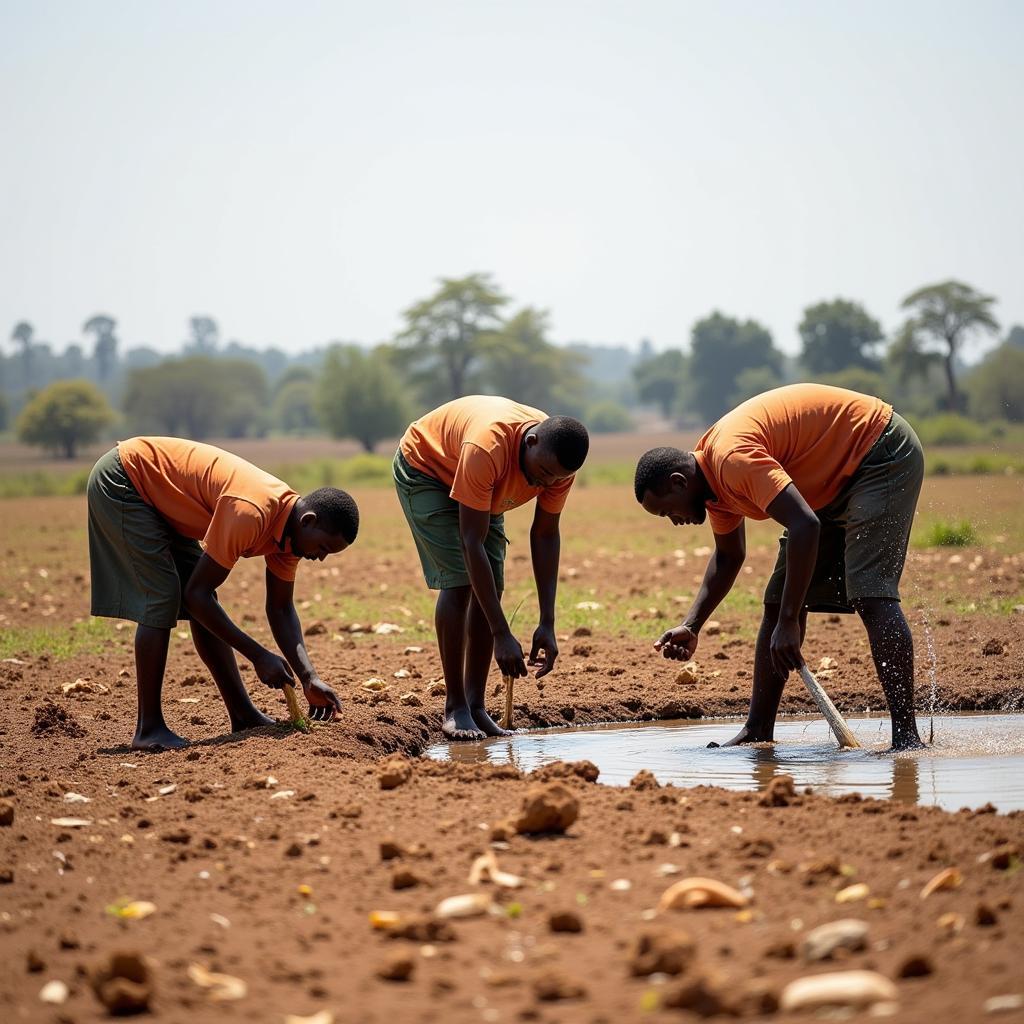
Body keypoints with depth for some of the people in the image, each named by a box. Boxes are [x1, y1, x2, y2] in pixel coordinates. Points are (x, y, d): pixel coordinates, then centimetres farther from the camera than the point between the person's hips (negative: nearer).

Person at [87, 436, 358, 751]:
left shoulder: (289, 526, -5)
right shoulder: (249, 514, -33)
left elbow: (281, 609, 4)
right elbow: (196, 594, -28)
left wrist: (309, 679, -8)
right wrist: (259, 655, -24)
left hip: (158, 499, 9)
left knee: (205, 611, 6)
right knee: (162, 600, -17)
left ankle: (244, 716, 10)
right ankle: (149, 728, -12)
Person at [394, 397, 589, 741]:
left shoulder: (558, 461, -25)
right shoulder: (487, 449, -44)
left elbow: (545, 535, -13)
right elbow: (472, 543, -41)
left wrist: (547, 624, -17)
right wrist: (502, 635, -41)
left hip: (483, 489, 6)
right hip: (424, 468, -6)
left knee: (490, 587, -5)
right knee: (459, 582, -18)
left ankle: (476, 705, 2)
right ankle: (455, 708, -13)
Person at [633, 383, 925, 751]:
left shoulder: (732, 458, -28)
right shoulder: (711, 471, 3)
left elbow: (805, 527, -37)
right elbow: (727, 557, 17)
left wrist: (789, 623, -36)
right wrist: (691, 626, 5)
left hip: (883, 455, -10)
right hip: (838, 479, 10)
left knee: (870, 596, -23)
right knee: (779, 602, 7)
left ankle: (906, 736, -27)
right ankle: (757, 731, 11)